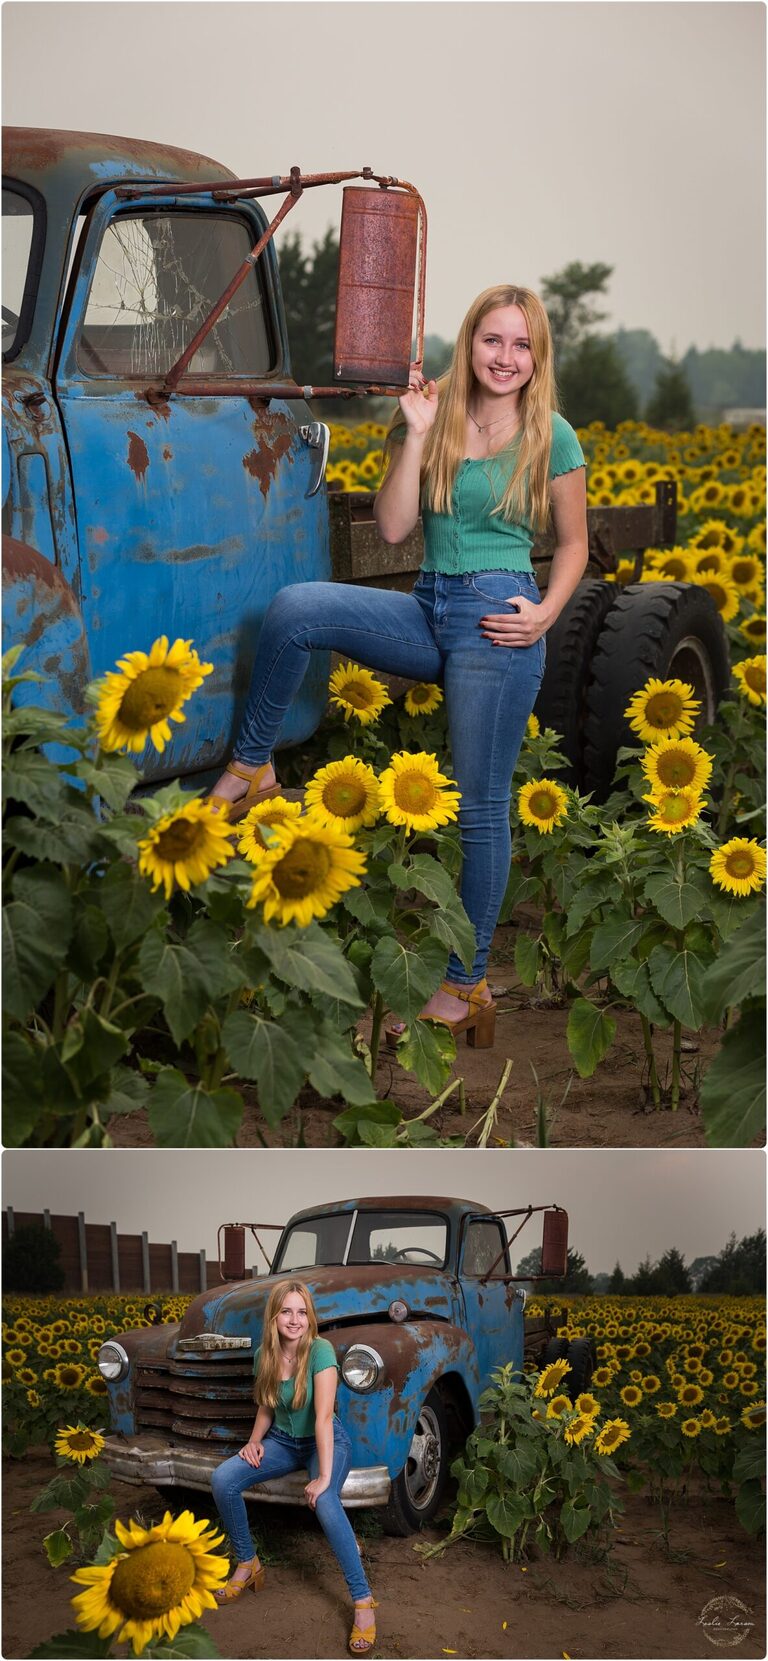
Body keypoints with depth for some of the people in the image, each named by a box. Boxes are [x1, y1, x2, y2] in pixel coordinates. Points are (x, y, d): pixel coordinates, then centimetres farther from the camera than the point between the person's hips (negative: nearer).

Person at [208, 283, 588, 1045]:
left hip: (496, 620, -3)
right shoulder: (433, 418, 8)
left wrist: (546, 613, -8)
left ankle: (467, 988, 11)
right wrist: (416, 434, -8)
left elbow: (573, 543, 9)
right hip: (429, 609, 4)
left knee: (480, 809, -1)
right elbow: (392, 527, 0)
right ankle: (250, 767, -5)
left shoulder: (550, 437, 1)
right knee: (295, 606, -22)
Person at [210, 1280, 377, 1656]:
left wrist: (324, 1476, -35)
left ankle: (363, 1602, -31)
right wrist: (255, 1440, -10)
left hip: (326, 1442, -5)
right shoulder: (264, 1355, -6)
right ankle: (248, 1565, 1)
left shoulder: (320, 1350, -23)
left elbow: (323, 1416, -29)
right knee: (222, 1480, -20)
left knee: (324, 1500, -37)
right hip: (283, 1441, 5)